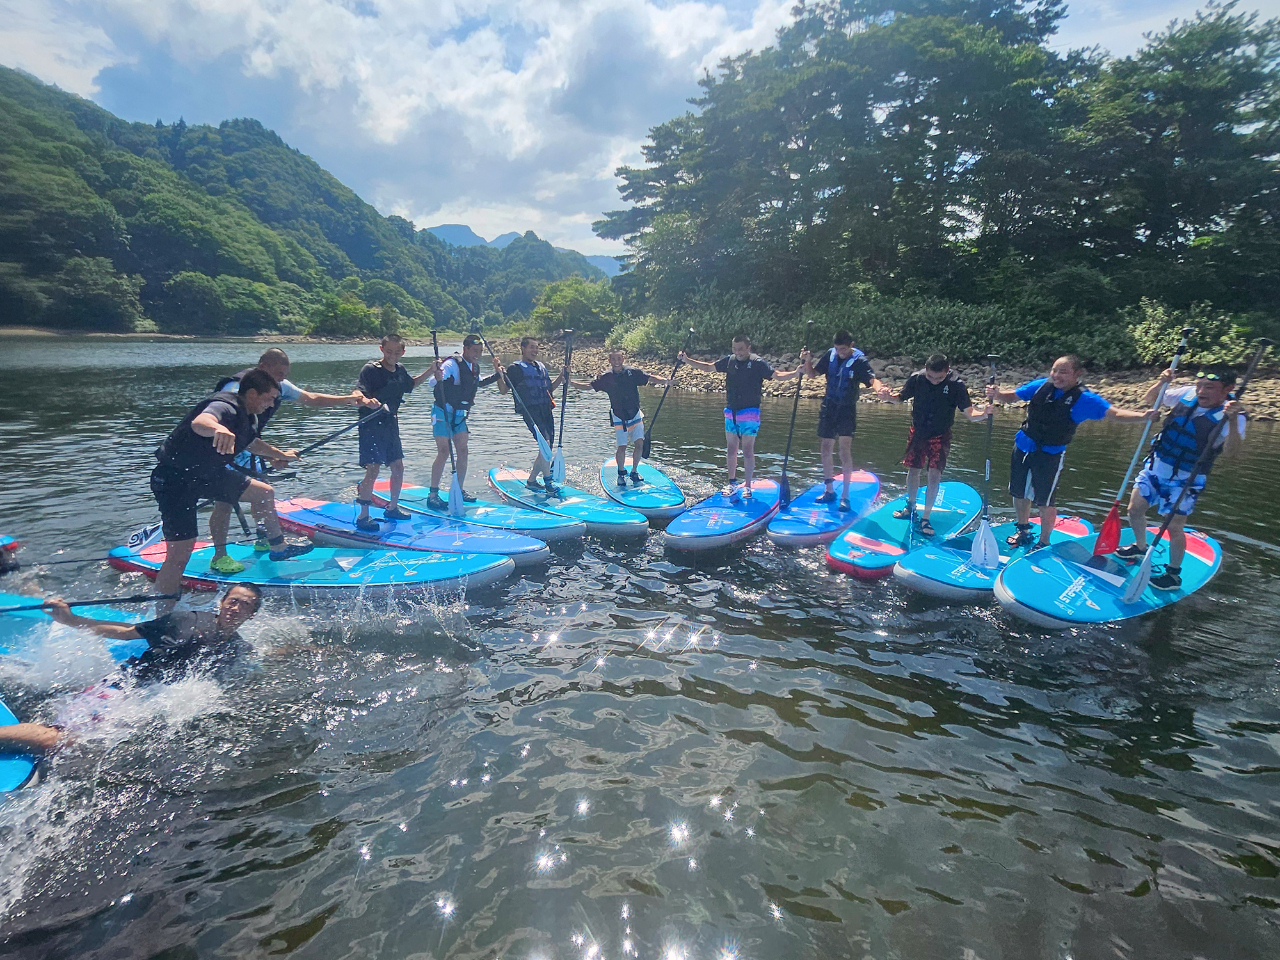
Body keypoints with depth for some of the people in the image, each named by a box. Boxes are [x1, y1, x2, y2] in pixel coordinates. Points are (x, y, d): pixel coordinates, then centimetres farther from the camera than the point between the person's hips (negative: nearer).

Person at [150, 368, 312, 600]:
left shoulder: (248, 418, 6)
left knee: (265, 493, 17)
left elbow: (250, 442, 29)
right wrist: (218, 428, -71)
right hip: (176, 478, -10)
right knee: (179, 554, -15)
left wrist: (279, 455, 43)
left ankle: (279, 549, 35)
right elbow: (199, 422, -48)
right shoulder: (226, 407, -24)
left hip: (206, 473, 10)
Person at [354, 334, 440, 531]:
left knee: (398, 466, 12)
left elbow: (410, 384, 27)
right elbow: (357, 394, -25)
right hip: (371, 424, -8)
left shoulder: (400, 369, 6)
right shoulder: (371, 369, -16)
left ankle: (392, 508, 29)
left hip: (390, 423, 8)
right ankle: (363, 516, -1)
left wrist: (430, 371, 17)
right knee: (373, 469, -11)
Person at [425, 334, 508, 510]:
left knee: (462, 451, 6)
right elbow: (431, 384, -28)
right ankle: (433, 495, -5)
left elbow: (478, 382, 31)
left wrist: (496, 374, 24)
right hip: (443, 413, -8)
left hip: (459, 414, 8)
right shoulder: (452, 364, -18)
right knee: (444, 452, -11)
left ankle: (459, 491, 17)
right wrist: (437, 378, -49)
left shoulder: (474, 367, 7)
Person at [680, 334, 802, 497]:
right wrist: (687, 360, 12)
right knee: (731, 449, 10)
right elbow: (708, 367, 15)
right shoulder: (729, 360, 5)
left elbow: (777, 375, -13)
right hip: (730, 412, 5)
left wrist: (795, 372, -29)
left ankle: (747, 486, 5)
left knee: (748, 450, -2)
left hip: (749, 413, -5)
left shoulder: (757, 363, -7)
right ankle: (732, 482, 21)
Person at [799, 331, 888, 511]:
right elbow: (812, 373, 8)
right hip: (828, 406, 5)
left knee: (845, 447, -15)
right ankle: (829, 491, 23)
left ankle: (845, 495, -11)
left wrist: (878, 387, -49)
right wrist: (807, 361, -13)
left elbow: (872, 378, -26)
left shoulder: (859, 360, -11)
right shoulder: (829, 355, 1)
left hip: (847, 409, -5)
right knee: (826, 447, 9)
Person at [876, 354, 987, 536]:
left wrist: (982, 413, -43)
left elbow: (969, 412, -20)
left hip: (940, 435, -2)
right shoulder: (916, 378, -15)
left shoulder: (956, 385, -19)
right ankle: (910, 506, 35)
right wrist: (889, 397, -24)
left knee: (935, 474, -7)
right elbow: (901, 397, -1)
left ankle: (925, 518, 5)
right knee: (913, 470, 13)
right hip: (917, 432, 2)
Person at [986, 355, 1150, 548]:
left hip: (1050, 455, -4)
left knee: (1045, 502, 1)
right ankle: (1023, 531, 39)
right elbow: (1012, 396, 4)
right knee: (1019, 494, 16)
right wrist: (997, 394, -17)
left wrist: (1141, 415, -35)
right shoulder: (1041, 385, -3)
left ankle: (1044, 542, 22)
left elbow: (1114, 413, -17)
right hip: (1023, 446, 4)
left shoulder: (1084, 399, -12)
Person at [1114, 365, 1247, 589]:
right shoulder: (1188, 394, -6)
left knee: (1174, 527, -4)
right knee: (1135, 510, 14)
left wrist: (1232, 420, -50)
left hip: (1184, 480, -5)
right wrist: (1161, 383, -14)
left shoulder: (1233, 415, -19)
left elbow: (1230, 450, -35)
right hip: (1155, 467, 5)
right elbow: (1149, 400, 5)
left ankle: (1174, 575, 16)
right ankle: (1140, 547, 41)